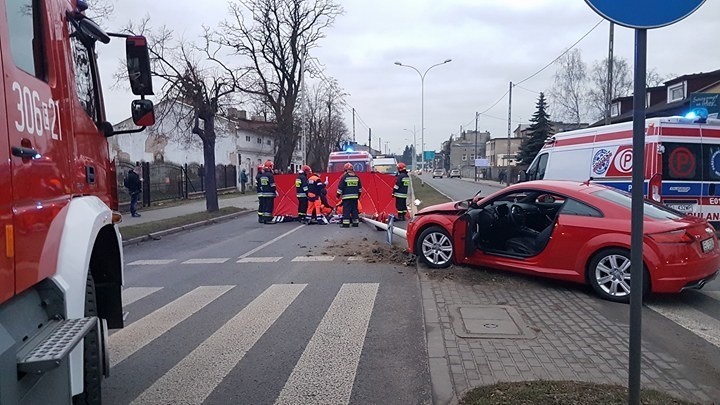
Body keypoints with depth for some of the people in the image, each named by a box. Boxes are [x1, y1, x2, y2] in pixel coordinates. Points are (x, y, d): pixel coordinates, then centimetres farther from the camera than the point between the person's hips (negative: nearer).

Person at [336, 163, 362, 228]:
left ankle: (346, 223, -8)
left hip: (346, 196, -5)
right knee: (354, 209, 10)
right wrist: (358, 195, 26)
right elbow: (360, 187, 16)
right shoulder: (357, 177, 9)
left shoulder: (344, 177, -6)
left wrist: (338, 195, 4)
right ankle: (356, 222, 12)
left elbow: (340, 187, -5)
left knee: (346, 210, -4)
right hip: (355, 196, 5)